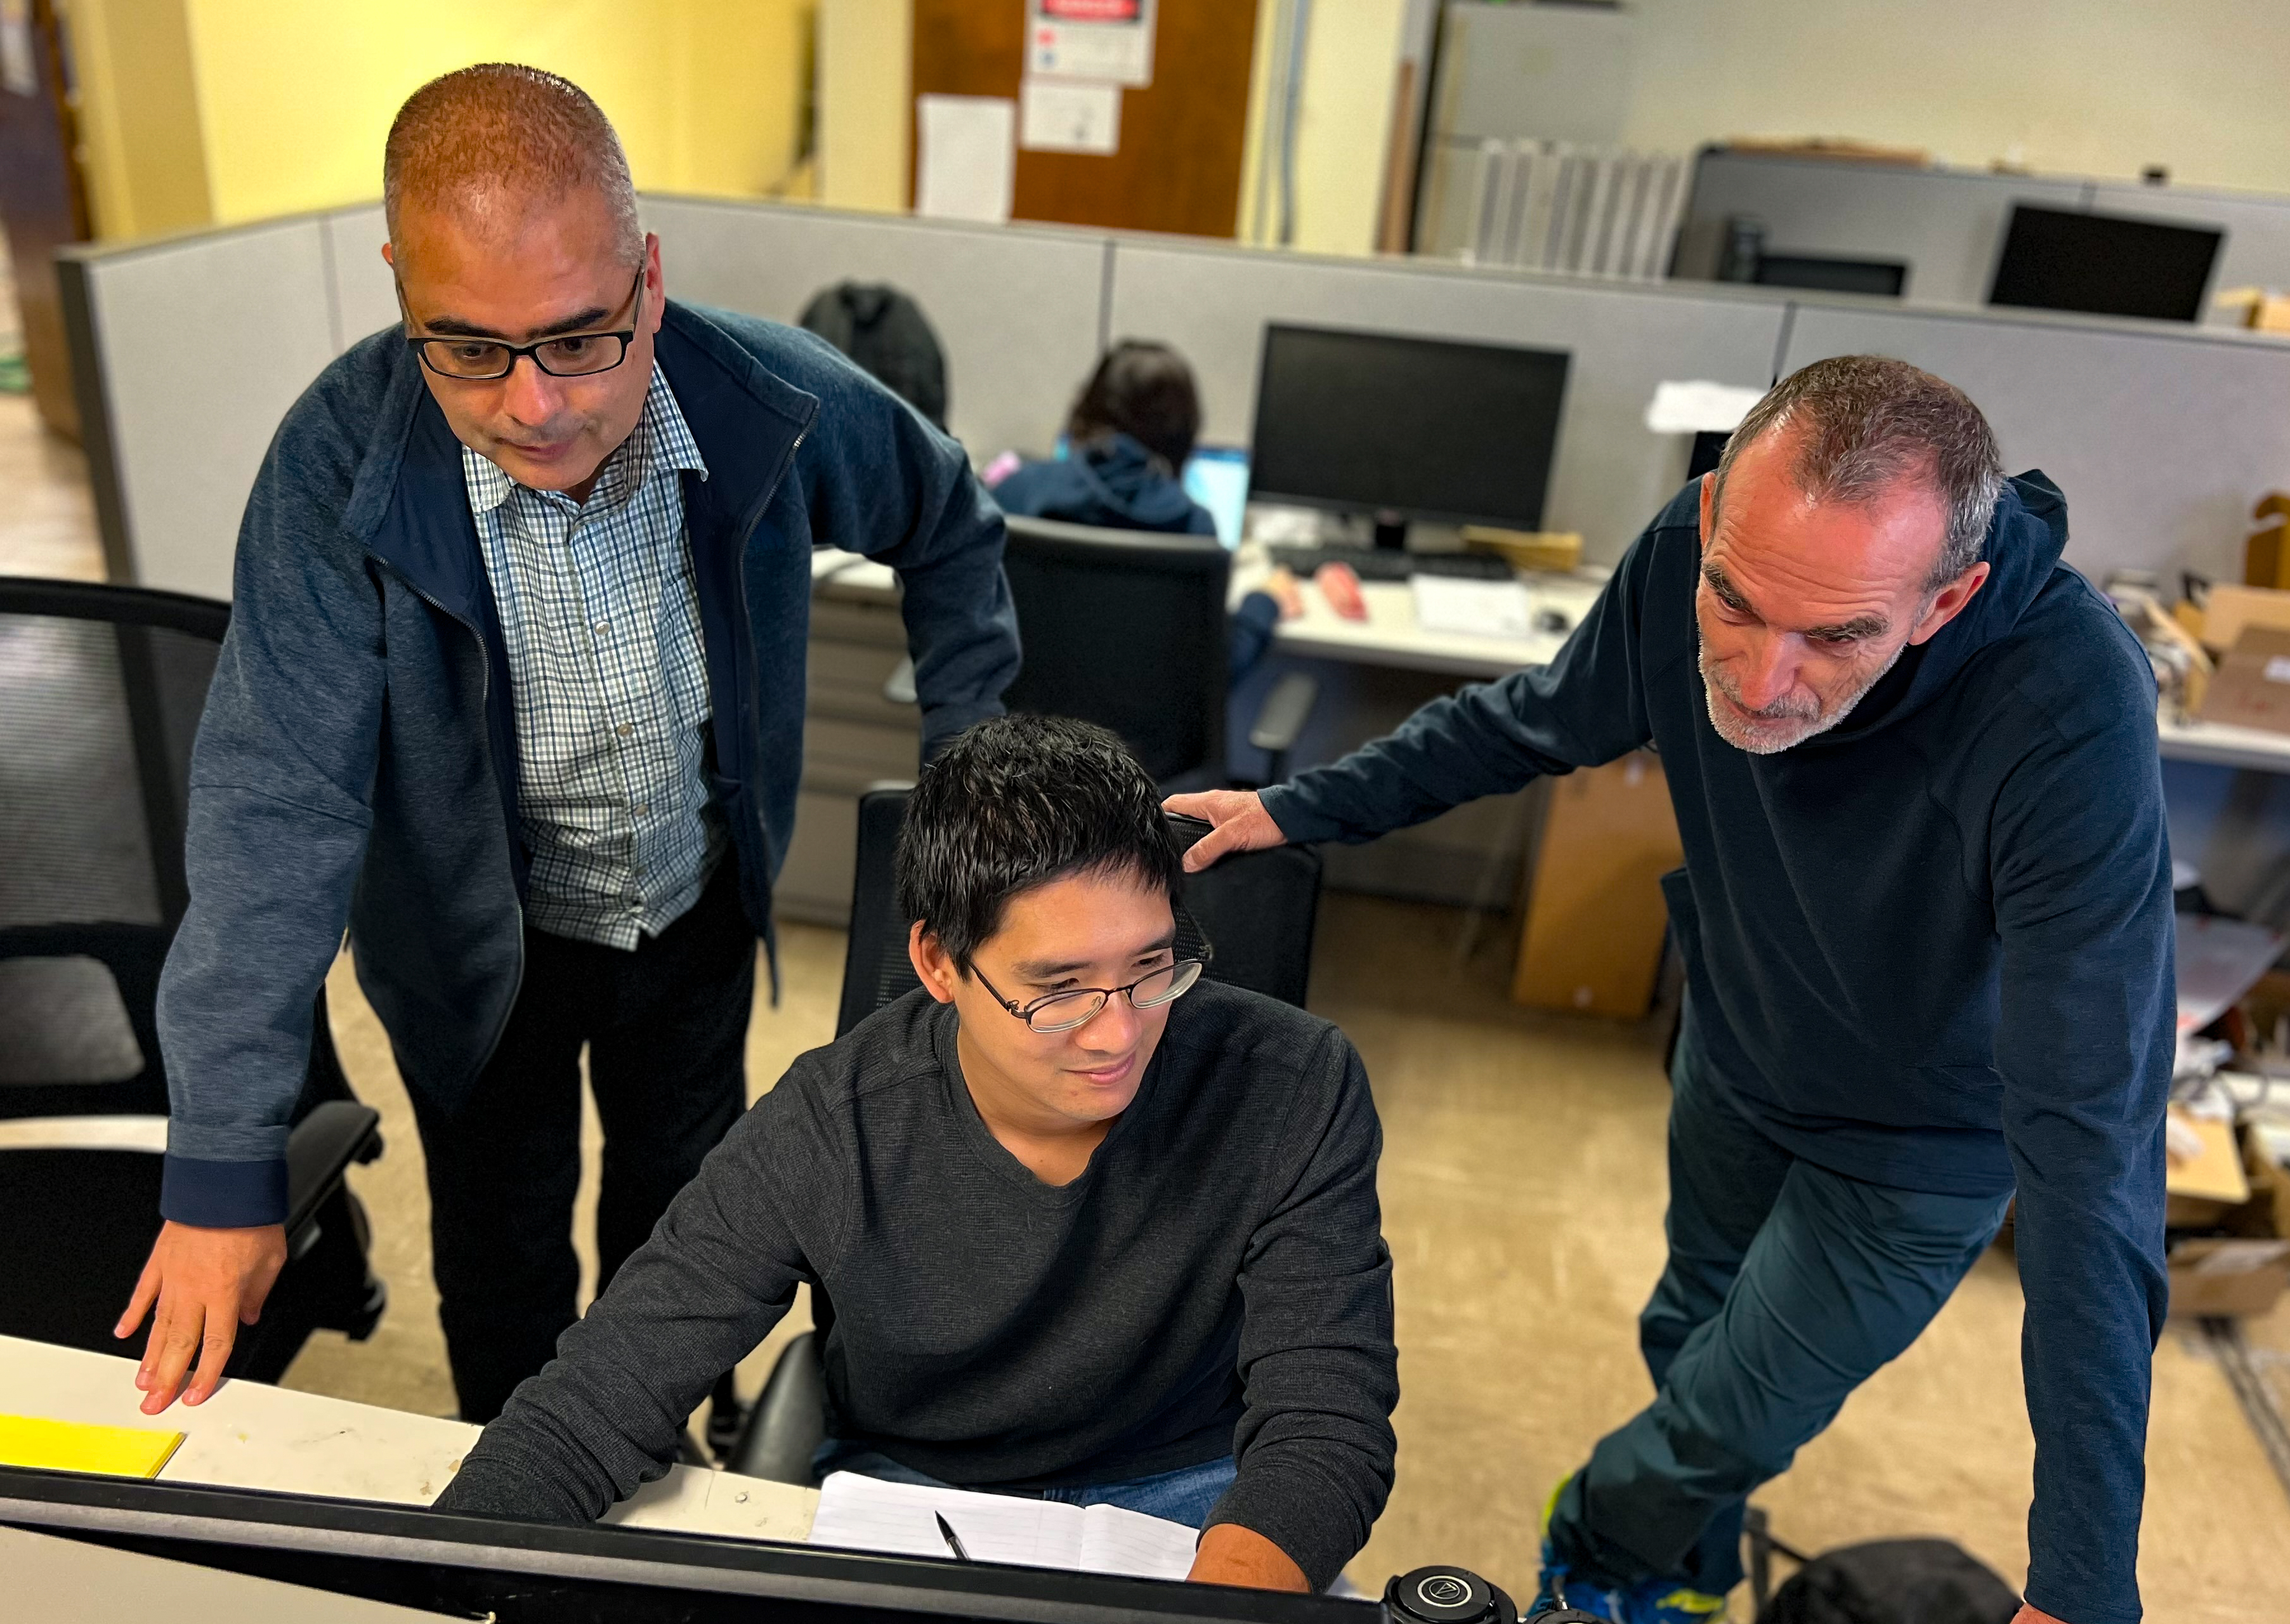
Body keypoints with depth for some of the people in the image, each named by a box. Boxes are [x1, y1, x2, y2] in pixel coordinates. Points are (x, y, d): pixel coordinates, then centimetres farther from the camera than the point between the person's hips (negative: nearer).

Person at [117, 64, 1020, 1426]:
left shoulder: (779, 402, -24)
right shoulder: (343, 459, -28)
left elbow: (948, 524, -2)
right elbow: (277, 800, -28)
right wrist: (223, 1170, -29)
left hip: (699, 904, 2)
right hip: (479, 943, -2)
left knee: (686, 1207, 24)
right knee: (502, 1254, 18)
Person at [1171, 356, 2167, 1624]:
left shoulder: (2068, 724, -41)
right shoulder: (1692, 549, -27)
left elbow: (2092, 1145, -40)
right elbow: (1539, 719, -5)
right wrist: (1297, 809, -5)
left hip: (1922, 1138, -4)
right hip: (1736, 1048, 5)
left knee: (1732, 1423, 10)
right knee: (1691, 1335, 26)